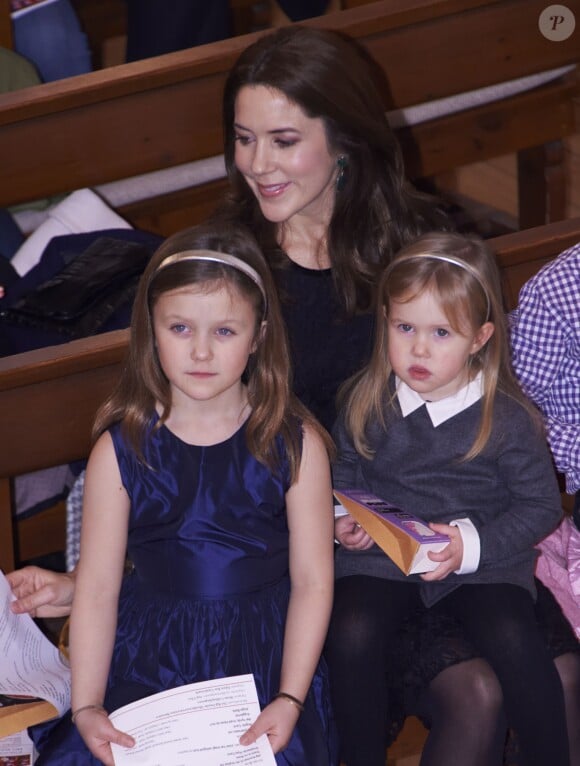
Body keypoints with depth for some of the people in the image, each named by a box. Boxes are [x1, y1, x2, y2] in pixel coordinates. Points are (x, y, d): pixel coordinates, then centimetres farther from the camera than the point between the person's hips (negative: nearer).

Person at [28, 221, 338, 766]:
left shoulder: (296, 444, -2)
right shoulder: (121, 451, -1)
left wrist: (289, 700, -10)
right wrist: (86, 707, -11)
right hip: (148, 661, 1)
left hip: (264, 659, -1)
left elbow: (312, 581, -2)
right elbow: (97, 588, -2)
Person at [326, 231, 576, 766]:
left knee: (515, 642, -27)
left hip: (484, 563, -2)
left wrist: (472, 545, -16)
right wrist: (344, 521, -3)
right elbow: (344, 473, 19)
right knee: (350, 635, -25)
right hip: (382, 556, 2)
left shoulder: (505, 417, -6)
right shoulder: (367, 401, 3)